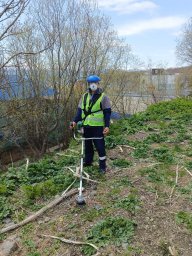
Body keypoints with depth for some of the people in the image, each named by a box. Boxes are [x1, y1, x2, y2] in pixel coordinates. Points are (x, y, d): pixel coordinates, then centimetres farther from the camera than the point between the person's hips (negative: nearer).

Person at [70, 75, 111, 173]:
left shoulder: (103, 97, -4)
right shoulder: (85, 96, 9)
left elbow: (107, 112, -5)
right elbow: (80, 110, 10)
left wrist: (107, 126, -13)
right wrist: (75, 121, -3)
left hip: (98, 126, -5)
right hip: (86, 125, 5)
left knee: (100, 146, 0)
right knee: (87, 144, 16)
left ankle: (102, 165, 13)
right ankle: (88, 161, 34)